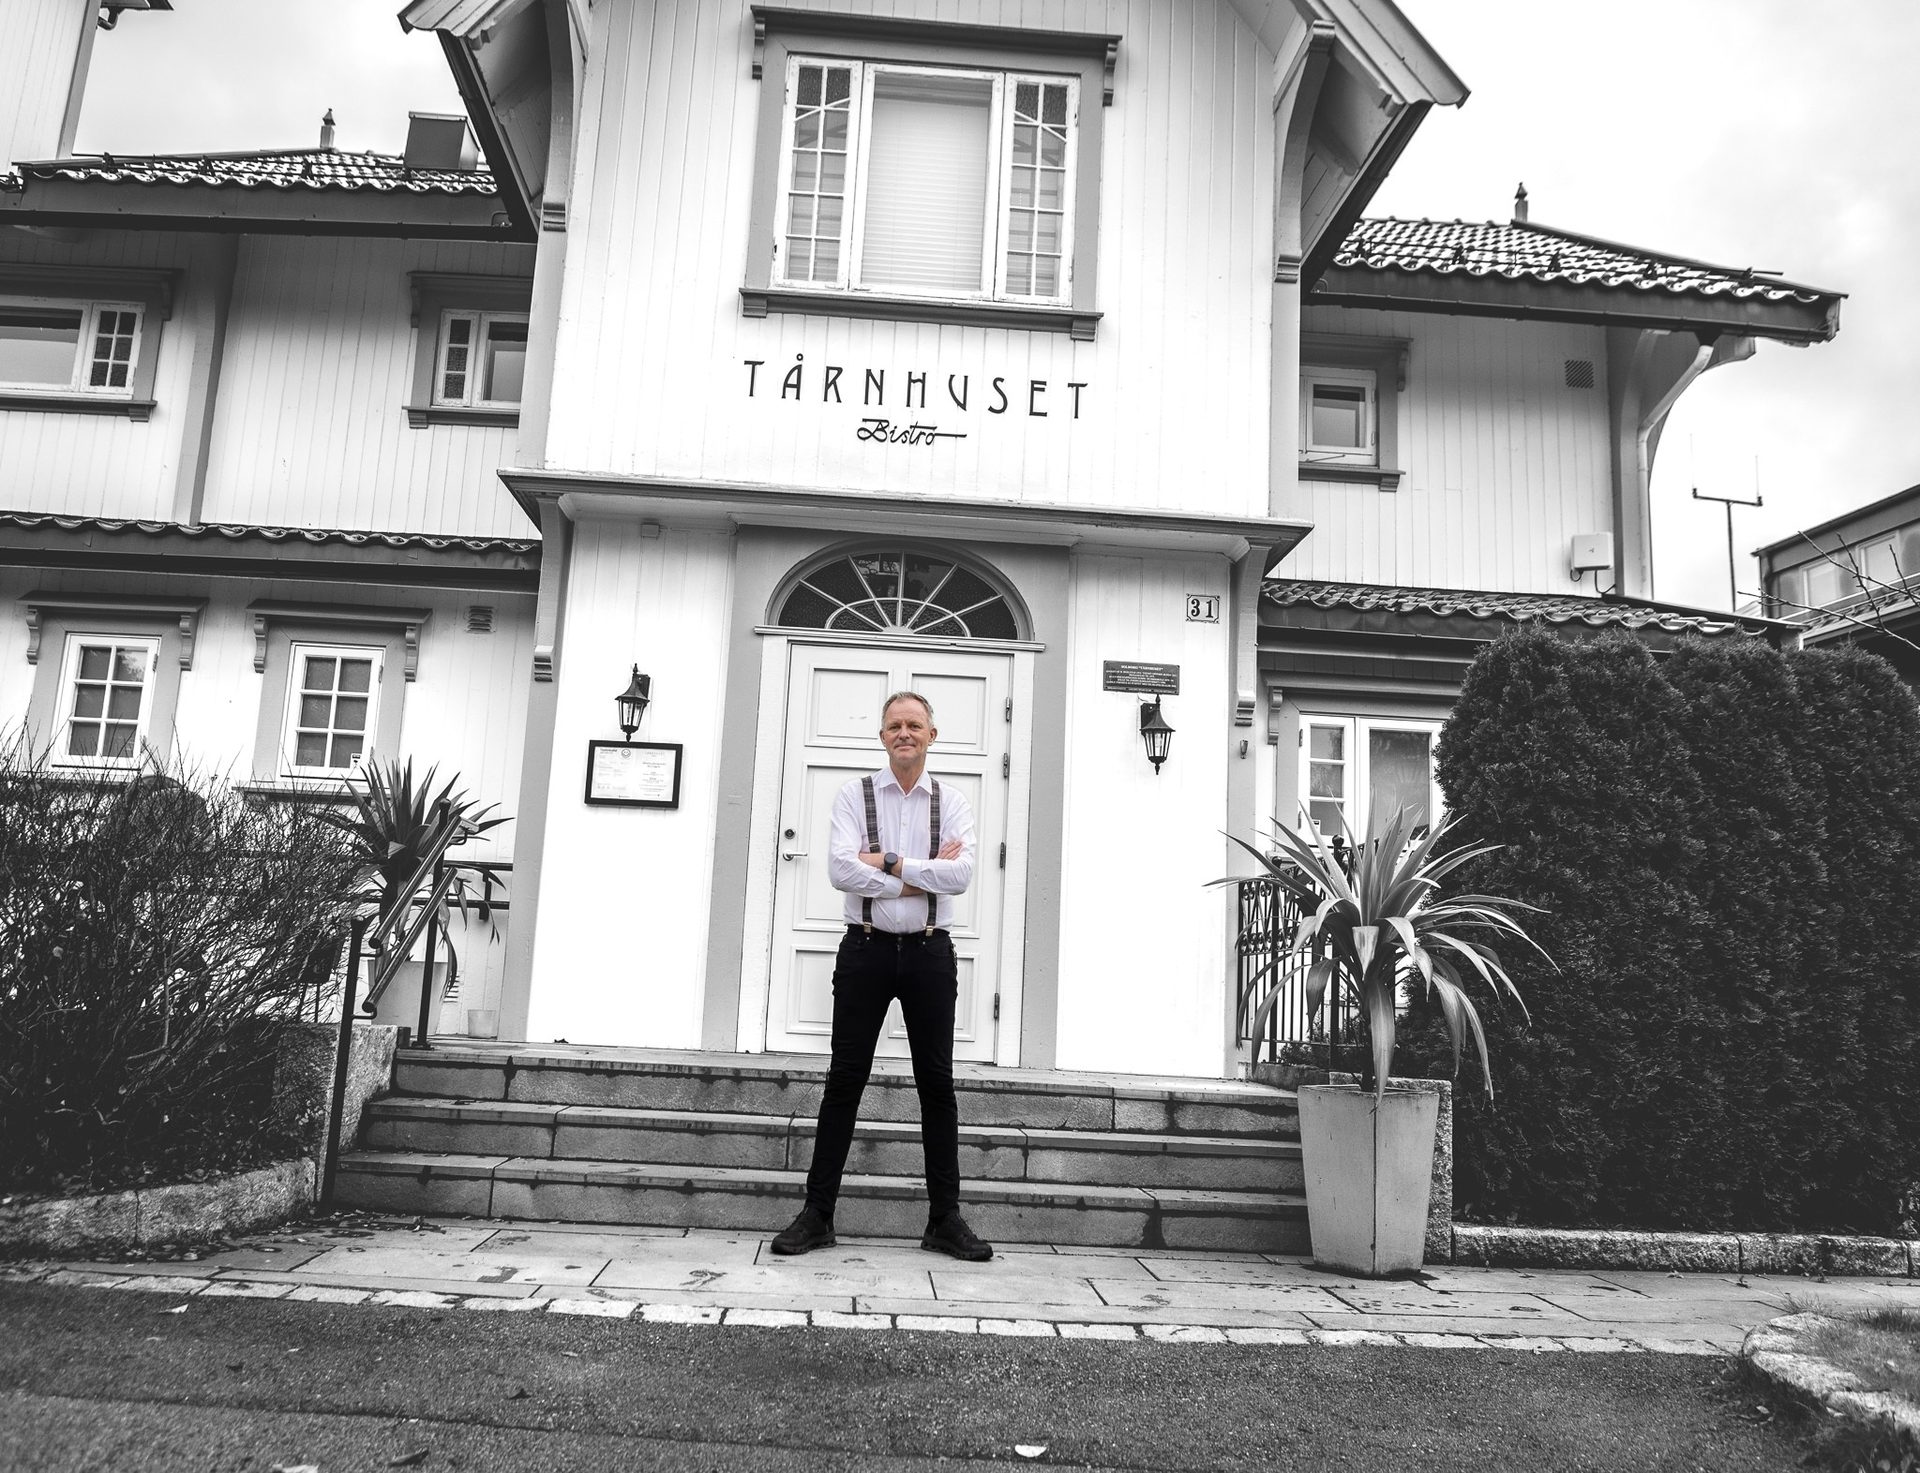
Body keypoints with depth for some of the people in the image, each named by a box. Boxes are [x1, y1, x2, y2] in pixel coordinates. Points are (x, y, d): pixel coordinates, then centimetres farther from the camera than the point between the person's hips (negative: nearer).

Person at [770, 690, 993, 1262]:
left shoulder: (952, 801, 5)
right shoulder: (854, 795, 2)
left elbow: (960, 874, -11)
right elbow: (840, 869, -13)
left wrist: (888, 862, -14)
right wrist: (923, 876, -12)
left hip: (929, 952, 1)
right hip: (866, 949, -1)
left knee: (937, 1084, 6)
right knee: (845, 1080, 4)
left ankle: (945, 1219, 15)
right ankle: (817, 1213, 11)